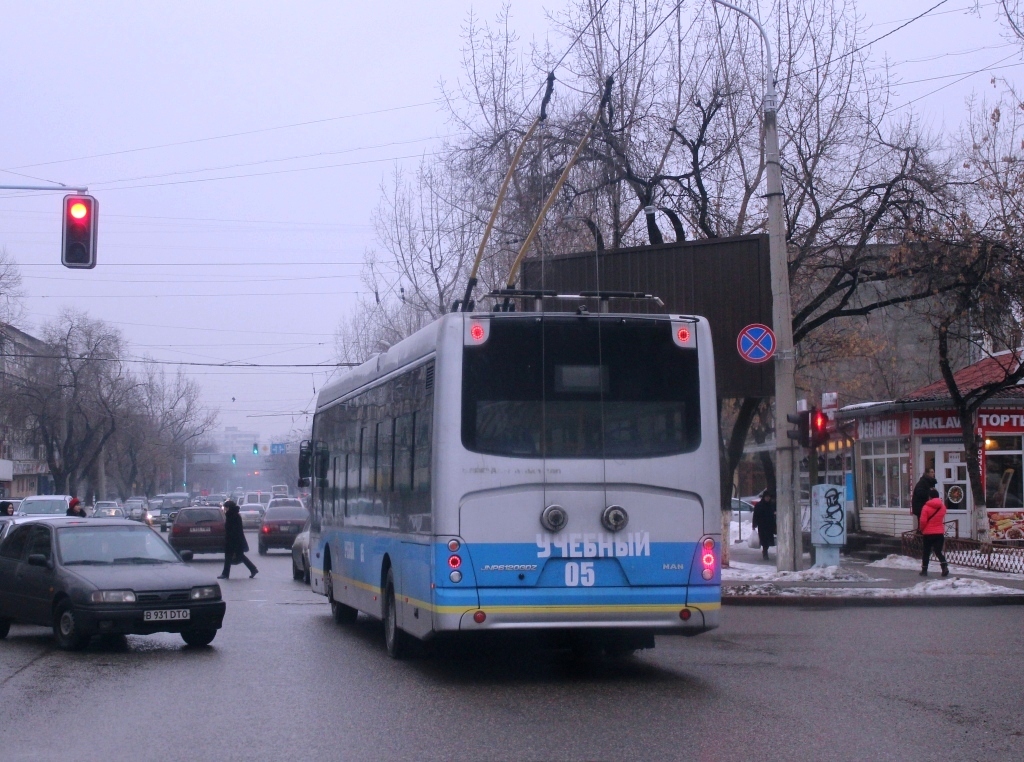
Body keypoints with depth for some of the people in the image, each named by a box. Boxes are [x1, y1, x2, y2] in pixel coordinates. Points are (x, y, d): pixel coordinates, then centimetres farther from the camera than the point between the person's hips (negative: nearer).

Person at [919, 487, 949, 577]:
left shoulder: (926, 507, -13)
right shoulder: (942, 506, 3)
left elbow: (923, 521, -17)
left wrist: (922, 529, 1)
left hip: (928, 533, -3)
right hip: (939, 533, 3)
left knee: (926, 552, 10)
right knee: (938, 551, 6)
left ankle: (924, 570, 15)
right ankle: (945, 568, -14)